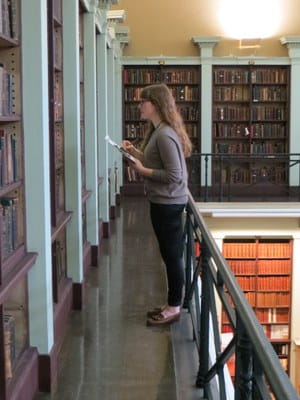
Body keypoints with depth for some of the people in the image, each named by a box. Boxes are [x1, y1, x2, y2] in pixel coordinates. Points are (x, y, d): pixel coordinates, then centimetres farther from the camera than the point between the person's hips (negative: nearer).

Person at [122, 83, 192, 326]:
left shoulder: (165, 135, -21)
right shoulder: (158, 131, 11)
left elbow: (174, 176, -24)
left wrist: (142, 171, -17)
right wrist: (135, 152, 6)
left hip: (168, 203, -10)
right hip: (164, 202, 10)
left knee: (172, 255, 1)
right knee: (171, 254, 16)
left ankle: (174, 308, 14)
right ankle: (172, 304, 27)